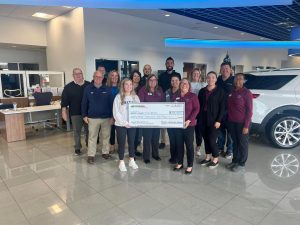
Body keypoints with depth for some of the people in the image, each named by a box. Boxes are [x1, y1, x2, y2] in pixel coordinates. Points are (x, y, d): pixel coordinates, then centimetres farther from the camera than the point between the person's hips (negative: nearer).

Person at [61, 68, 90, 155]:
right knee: (77, 131, 7)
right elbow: (64, 101, -1)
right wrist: (64, 112, -7)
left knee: (89, 130, 12)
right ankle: (77, 148, 19)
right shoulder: (68, 87, 0)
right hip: (75, 113, -1)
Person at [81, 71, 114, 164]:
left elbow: (111, 103, 2)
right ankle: (91, 155, 15)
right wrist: (84, 115, 0)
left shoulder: (107, 89, 0)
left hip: (106, 117, 1)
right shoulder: (88, 88, 0)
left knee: (106, 136, 11)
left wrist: (112, 116, -1)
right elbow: (84, 103, 4)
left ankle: (105, 152, 26)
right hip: (93, 117, -1)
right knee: (92, 137, 6)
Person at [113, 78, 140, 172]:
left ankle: (132, 161, 29)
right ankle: (121, 162, 20)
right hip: (121, 124, -3)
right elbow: (116, 112, -10)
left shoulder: (135, 97, 5)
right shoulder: (118, 97, -6)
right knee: (121, 143, 6)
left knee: (131, 142, 13)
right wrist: (124, 123, -15)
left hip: (132, 124, 3)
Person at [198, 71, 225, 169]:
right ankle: (208, 157, 26)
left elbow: (222, 107, -7)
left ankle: (216, 159, 15)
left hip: (213, 120, -4)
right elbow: (199, 105, 9)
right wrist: (198, 117, 2)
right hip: (203, 119, 4)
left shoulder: (220, 91, -3)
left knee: (212, 140, -4)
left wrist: (218, 120, -13)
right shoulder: (202, 91, 8)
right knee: (206, 139, 11)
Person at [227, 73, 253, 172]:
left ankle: (241, 163, 19)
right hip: (231, 122, 5)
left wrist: (246, 125, -16)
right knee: (235, 142, 15)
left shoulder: (246, 93, -9)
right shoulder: (231, 92, 8)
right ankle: (235, 161, 28)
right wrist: (228, 120, 5)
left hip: (242, 123, -5)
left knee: (242, 143, 7)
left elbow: (249, 110, -11)